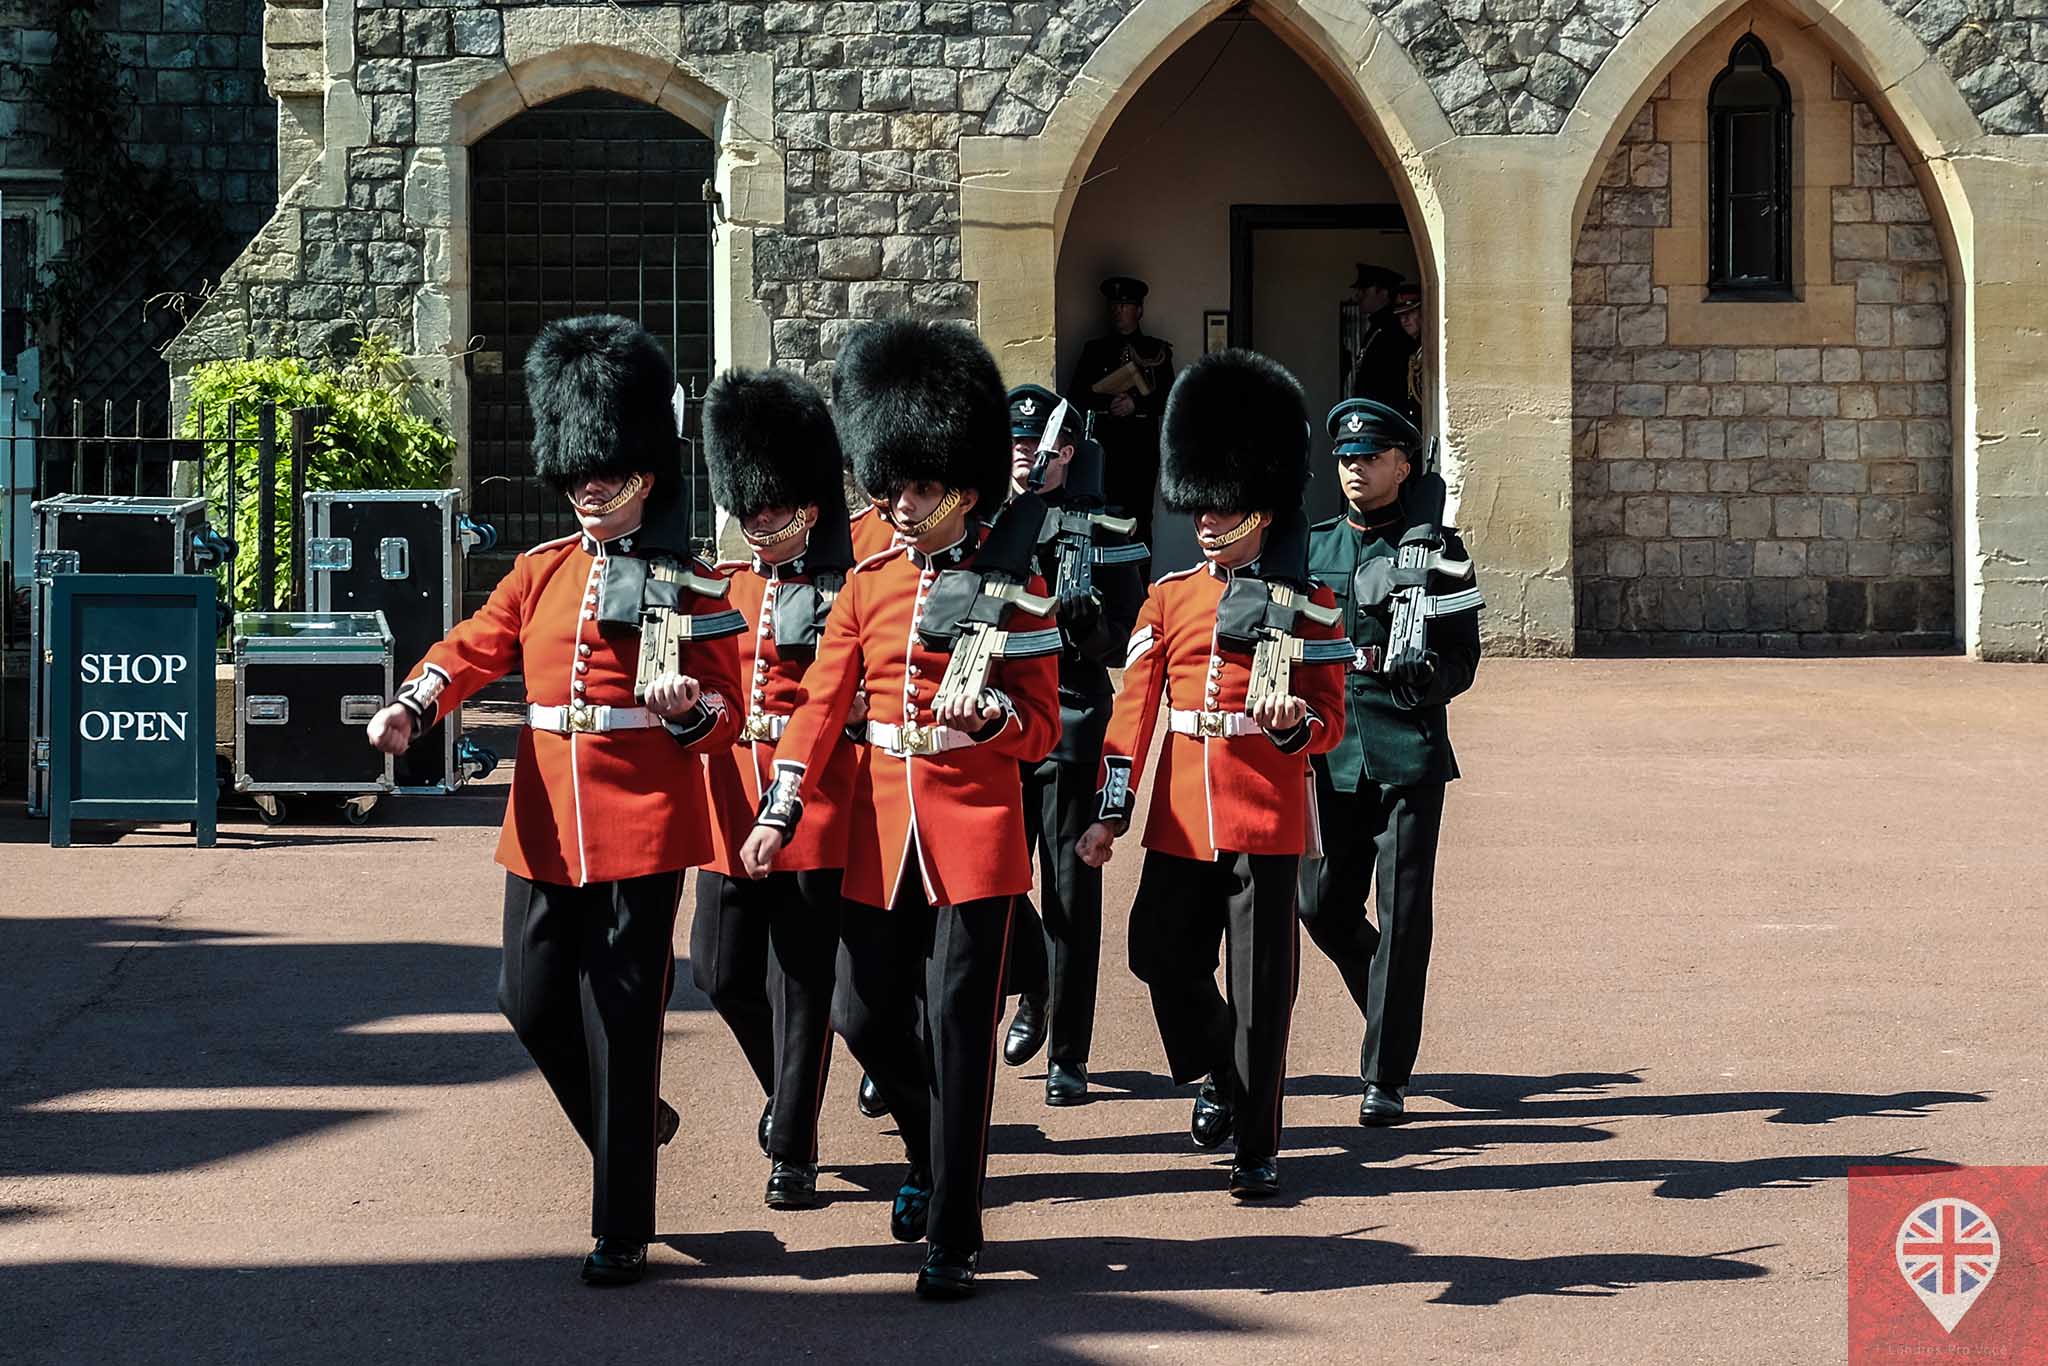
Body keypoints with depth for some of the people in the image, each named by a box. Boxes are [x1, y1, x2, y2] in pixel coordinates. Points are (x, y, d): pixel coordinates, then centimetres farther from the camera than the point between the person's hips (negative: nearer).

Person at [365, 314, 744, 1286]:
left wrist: (688, 707, -24)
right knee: (533, 998, 5)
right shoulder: (541, 571, 12)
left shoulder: (686, 585, 0)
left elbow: (725, 713, -1)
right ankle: (633, 1129, 33)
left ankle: (622, 1228, 5)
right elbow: (475, 646, 1)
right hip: (545, 827, 5)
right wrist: (412, 707, -18)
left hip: (640, 829, -5)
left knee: (621, 1017, -3)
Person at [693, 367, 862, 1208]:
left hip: (815, 812, -5)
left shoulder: (843, 596, -3)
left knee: (801, 982, 1)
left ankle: (794, 1152, 9)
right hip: (731, 806, 5)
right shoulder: (724, 589, 11)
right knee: (720, 970, 6)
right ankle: (789, 1090, 32)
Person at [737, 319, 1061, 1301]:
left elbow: (1041, 730, -3)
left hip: (975, 832, -4)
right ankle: (933, 1157, 36)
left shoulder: (1014, 590, -3)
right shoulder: (868, 585, 7)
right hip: (881, 832, 4)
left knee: (958, 1028, -5)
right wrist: (779, 812, -5)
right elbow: (820, 704, 5)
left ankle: (954, 1237, 1)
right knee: (864, 1012, 8)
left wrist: (988, 712, -25)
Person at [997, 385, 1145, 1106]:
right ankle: (1033, 991, 32)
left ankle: (1068, 1055, 7)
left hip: (1071, 730, -3)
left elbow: (1122, 643, 1)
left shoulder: (1102, 531, 1)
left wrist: (1086, 620, -20)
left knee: (1070, 896, -1)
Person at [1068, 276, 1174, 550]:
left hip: (1142, 447, -1)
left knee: (1139, 521, -3)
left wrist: (1135, 403, -12)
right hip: (1103, 446, 1)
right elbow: (1076, 396, 5)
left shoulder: (1157, 352, 11)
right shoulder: (1095, 350, 14)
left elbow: (1169, 400, 3)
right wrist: (1110, 403, -10)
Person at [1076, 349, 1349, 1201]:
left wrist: (1294, 721, -23)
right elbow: (1135, 707, 6)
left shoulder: (1310, 605, 0)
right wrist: (1111, 811, 0)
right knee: (1163, 956, 4)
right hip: (1181, 816, 3)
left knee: (1260, 986, 0)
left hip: (1266, 817, -3)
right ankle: (1219, 1078, 31)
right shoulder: (1169, 598, 8)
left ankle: (1257, 1146, 9)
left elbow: (1330, 722, 0)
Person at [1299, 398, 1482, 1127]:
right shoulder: (1311, 547, 11)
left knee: (1402, 915, -4)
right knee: (1324, 907, 5)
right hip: (1332, 753, 4)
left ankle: (1387, 1076, 2)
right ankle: (1390, 1008, 33)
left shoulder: (1435, 547, -1)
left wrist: (1427, 678, -22)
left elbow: (1463, 657, -2)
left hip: (1409, 754, -4)